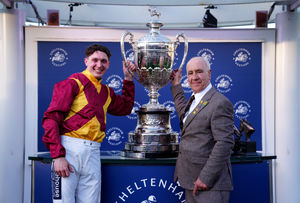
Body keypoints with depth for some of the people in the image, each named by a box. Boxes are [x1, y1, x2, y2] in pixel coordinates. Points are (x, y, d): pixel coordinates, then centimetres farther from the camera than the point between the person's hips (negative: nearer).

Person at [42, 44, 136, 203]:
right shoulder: (73, 83, -2)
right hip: (70, 149, -6)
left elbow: (125, 108, 34)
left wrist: (128, 80, 25)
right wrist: (58, 155, -17)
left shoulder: (107, 92, 20)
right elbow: (51, 119, -8)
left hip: (93, 153, 6)